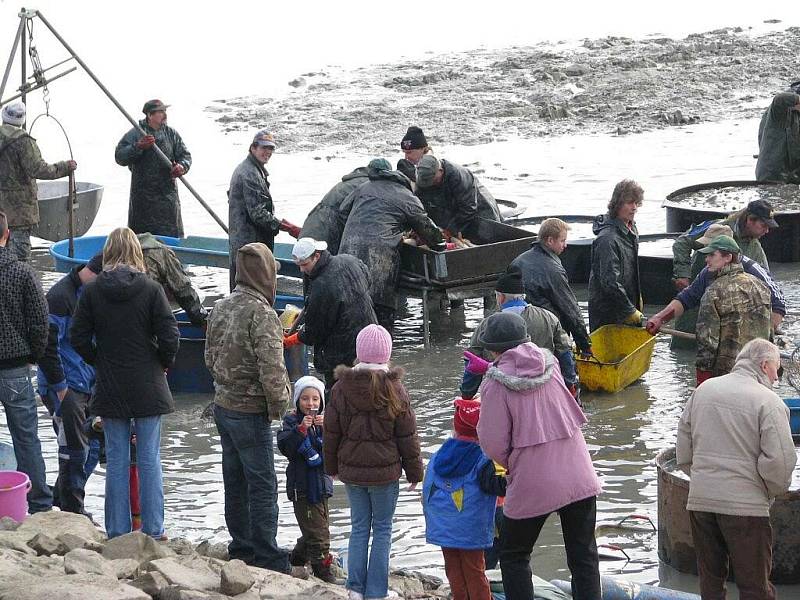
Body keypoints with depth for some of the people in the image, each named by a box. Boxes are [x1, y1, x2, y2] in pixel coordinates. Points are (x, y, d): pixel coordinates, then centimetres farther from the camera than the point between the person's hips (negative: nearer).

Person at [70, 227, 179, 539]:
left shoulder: (92, 290, -4)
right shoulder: (150, 288, -9)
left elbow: (78, 337, -4)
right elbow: (169, 335, -12)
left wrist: (100, 361, 11)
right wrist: (164, 363, 5)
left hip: (110, 387, 1)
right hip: (147, 385, -1)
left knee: (116, 460, 8)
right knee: (149, 460, 6)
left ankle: (117, 531, 11)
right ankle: (153, 530, 9)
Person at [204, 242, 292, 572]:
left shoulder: (221, 307, 5)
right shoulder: (261, 313, -21)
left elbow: (210, 356, 14)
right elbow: (271, 368, -22)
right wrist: (278, 404, -9)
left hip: (223, 405, 8)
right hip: (251, 412, -8)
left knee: (235, 481, 17)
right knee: (262, 484, 0)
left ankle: (241, 548, 27)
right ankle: (267, 557, 4)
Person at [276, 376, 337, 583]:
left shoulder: (325, 420, 5)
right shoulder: (292, 420, -6)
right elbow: (284, 447, -19)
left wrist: (327, 428, -22)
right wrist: (301, 429, -28)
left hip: (321, 482, 6)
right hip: (302, 486, -5)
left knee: (316, 527, 18)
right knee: (317, 530, -8)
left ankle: (296, 559, 37)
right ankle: (323, 570, 0)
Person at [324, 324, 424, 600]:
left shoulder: (341, 388, -4)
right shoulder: (395, 390, -10)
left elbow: (331, 432, 4)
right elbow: (408, 436, -5)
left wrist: (332, 467, 18)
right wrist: (414, 471, 6)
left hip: (351, 471, 2)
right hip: (385, 472, -2)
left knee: (359, 526, 13)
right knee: (382, 528, 7)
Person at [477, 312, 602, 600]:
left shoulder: (495, 384, -11)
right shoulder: (549, 366, 4)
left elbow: (494, 444, -10)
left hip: (533, 485, -4)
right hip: (579, 478, 4)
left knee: (514, 557, 13)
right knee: (583, 557, 11)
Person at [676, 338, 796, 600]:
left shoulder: (703, 390, 9)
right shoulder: (769, 402, -9)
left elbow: (683, 452, 11)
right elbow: (779, 461, -16)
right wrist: (775, 490, 3)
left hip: (700, 499, 5)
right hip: (745, 504, -5)